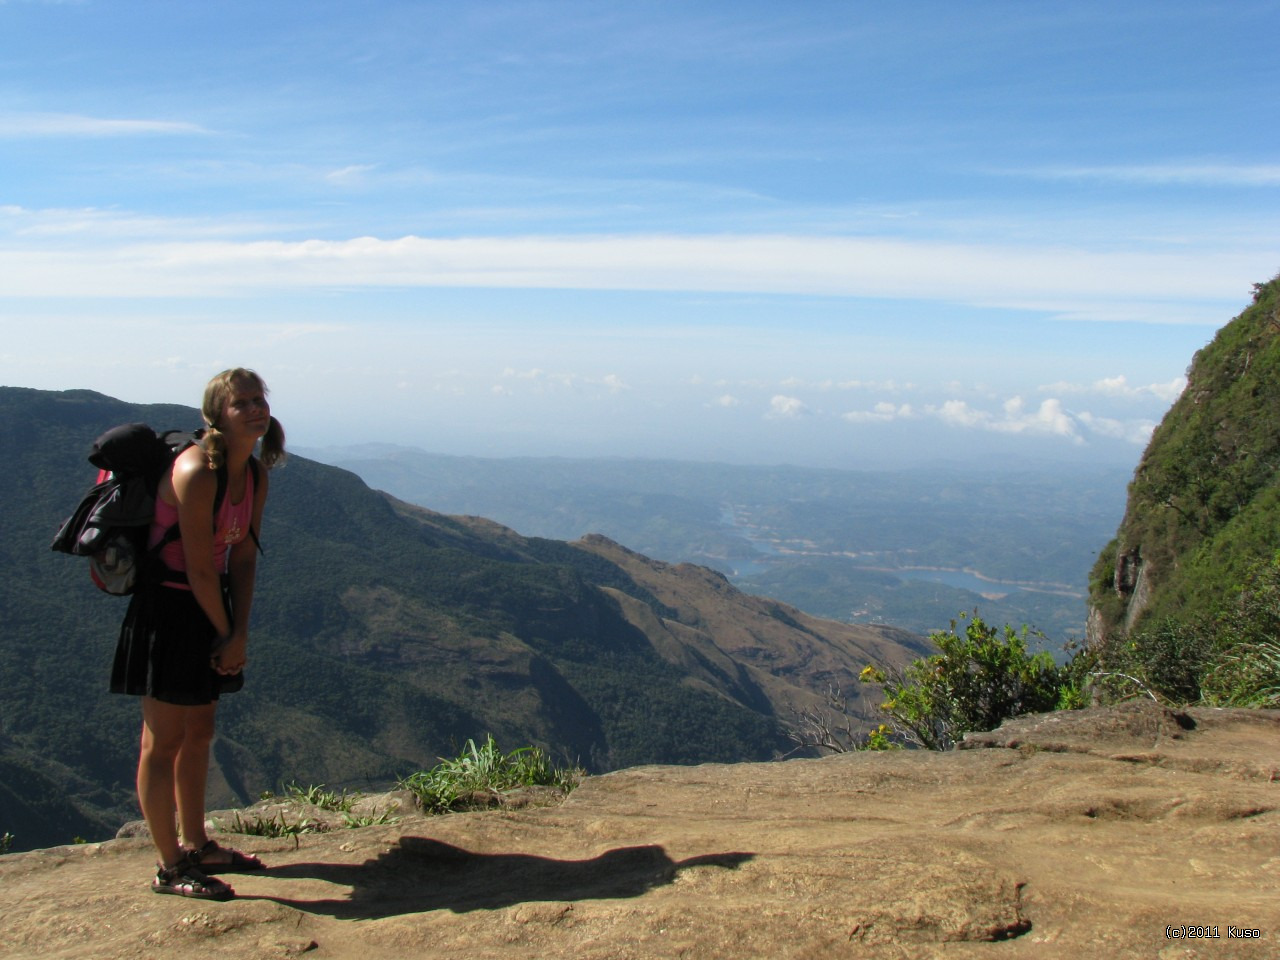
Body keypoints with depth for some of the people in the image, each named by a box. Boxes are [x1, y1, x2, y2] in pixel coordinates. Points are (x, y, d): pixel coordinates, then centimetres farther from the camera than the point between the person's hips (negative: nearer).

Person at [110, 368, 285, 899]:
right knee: (164, 740, 2)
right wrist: (227, 634, -8)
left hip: (209, 607, 9)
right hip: (169, 608, -9)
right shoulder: (196, 472, -23)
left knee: (199, 732, 18)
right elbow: (199, 568, -20)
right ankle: (169, 868, 14)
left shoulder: (254, 475, 3)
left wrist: (240, 633, -3)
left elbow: (243, 556, 4)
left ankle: (195, 846, 33)